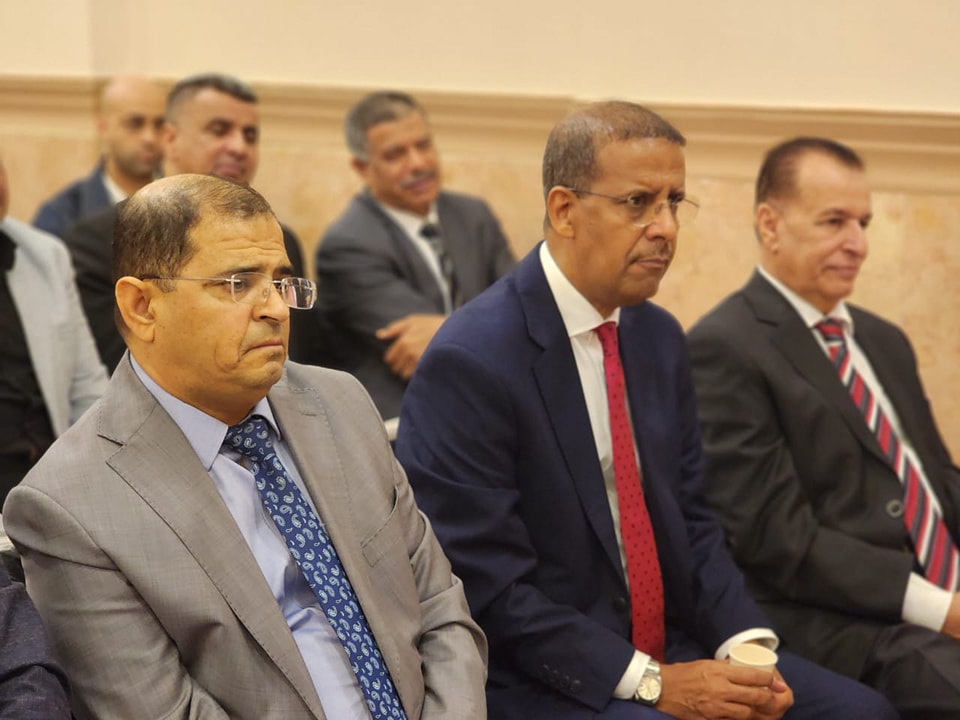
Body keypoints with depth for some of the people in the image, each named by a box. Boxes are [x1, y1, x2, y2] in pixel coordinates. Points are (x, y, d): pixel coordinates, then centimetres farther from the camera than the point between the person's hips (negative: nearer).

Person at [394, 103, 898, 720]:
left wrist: (745, 643, -5)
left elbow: (690, 517, 11)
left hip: (672, 648, 7)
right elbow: (486, 586, -18)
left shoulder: (661, 337, 6)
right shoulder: (470, 362, -17)